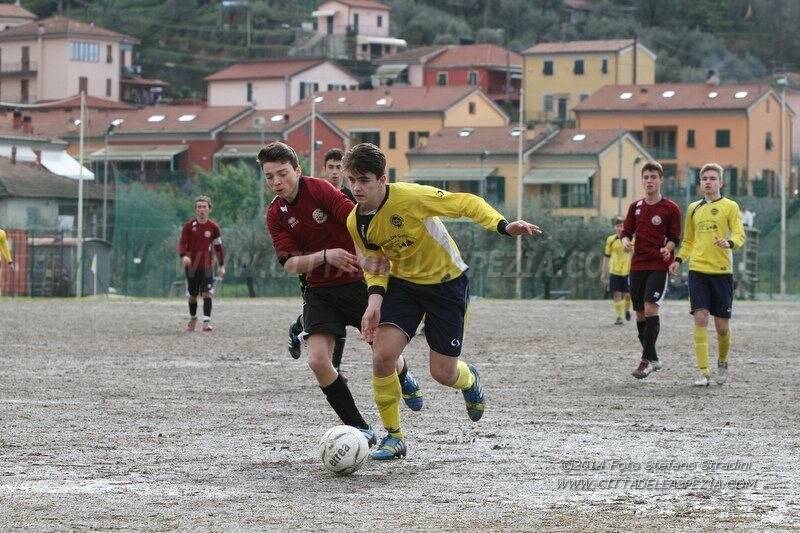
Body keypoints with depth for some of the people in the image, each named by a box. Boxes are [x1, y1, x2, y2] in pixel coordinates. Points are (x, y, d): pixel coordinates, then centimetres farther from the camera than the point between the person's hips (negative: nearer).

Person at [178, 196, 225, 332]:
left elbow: (218, 247, 9)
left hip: (207, 267, 0)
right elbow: (182, 244, -5)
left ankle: (206, 322, -17)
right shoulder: (189, 226, -1)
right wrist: (183, 256, -26)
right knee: (192, 295, 9)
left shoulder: (214, 227, 2)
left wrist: (221, 265, 7)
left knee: (207, 294, -15)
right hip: (191, 266, 1)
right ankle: (192, 319, 32)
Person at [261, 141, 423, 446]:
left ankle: (405, 380, 43)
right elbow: (290, 265, -11)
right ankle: (359, 429, -5)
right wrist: (325, 255, -28)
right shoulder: (275, 215, -2)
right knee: (317, 360, -17)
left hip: (358, 282, -3)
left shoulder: (318, 189, -12)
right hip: (320, 292, 3)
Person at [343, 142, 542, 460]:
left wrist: (503, 226, -34)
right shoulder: (356, 222, -8)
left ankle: (469, 380, 39)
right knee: (382, 355, -17)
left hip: (447, 283, -4)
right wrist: (375, 299, -13)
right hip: (402, 283, 4)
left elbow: (467, 204, -20)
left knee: (442, 373, -1)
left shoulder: (410, 197, -27)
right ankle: (393, 437, 1)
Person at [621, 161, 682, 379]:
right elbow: (626, 231, 16)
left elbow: (675, 238, 0)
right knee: (640, 313, 7)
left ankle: (646, 360, -16)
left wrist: (668, 248, -20)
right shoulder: (635, 207, 11)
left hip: (659, 265, -5)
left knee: (650, 308, -18)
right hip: (637, 265, 5)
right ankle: (653, 359, 19)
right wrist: (625, 241, -7)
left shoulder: (670, 208, -1)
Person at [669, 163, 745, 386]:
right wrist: (679, 259, 8)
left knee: (722, 325, 2)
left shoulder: (730, 206, 2)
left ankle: (722, 362, 29)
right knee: (700, 318, -11)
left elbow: (739, 236, -6)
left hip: (722, 271, -2)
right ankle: (703, 372, -10)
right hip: (698, 270, 2)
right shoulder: (693, 208, 14)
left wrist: (729, 243, -27)